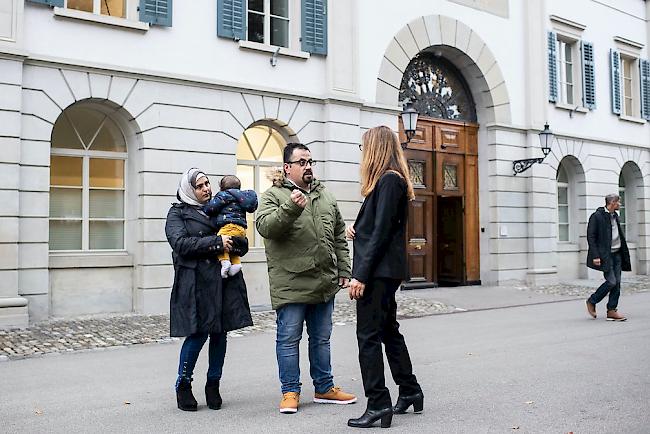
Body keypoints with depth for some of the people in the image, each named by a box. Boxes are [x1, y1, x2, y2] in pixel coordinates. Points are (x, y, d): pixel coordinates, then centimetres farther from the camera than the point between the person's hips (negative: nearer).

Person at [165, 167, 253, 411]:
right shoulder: (178, 213, 7)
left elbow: (243, 245, 16)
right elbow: (181, 244, -11)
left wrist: (233, 242, -8)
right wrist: (216, 242, -15)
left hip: (224, 280, 5)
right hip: (196, 281, -4)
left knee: (220, 332, 5)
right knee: (198, 333, -8)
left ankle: (213, 385, 20)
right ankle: (183, 386, 12)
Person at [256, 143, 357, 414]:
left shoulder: (325, 196, 15)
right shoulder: (274, 195, -2)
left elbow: (339, 236, 18)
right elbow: (264, 226, -19)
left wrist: (343, 269, 12)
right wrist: (290, 208, -31)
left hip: (324, 283, 6)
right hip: (290, 284, -5)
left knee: (321, 338, 15)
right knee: (289, 339, 2)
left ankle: (324, 388, 28)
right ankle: (290, 392, 16)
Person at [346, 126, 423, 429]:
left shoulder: (388, 180, -13)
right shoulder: (391, 180, 17)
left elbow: (381, 232, -19)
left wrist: (361, 274, -20)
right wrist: (357, 227, 4)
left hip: (378, 271, -10)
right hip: (386, 271, 10)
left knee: (368, 336, -6)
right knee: (388, 330, 17)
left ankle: (378, 405, -1)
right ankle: (410, 391, 28)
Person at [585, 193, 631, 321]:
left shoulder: (615, 216, 15)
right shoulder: (597, 216, -10)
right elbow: (590, 237, -12)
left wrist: (624, 254, 16)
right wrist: (595, 256, -18)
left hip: (617, 254, 8)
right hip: (605, 255, -8)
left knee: (617, 283, 3)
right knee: (611, 281, -13)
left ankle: (612, 311, 8)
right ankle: (591, 301, 7)